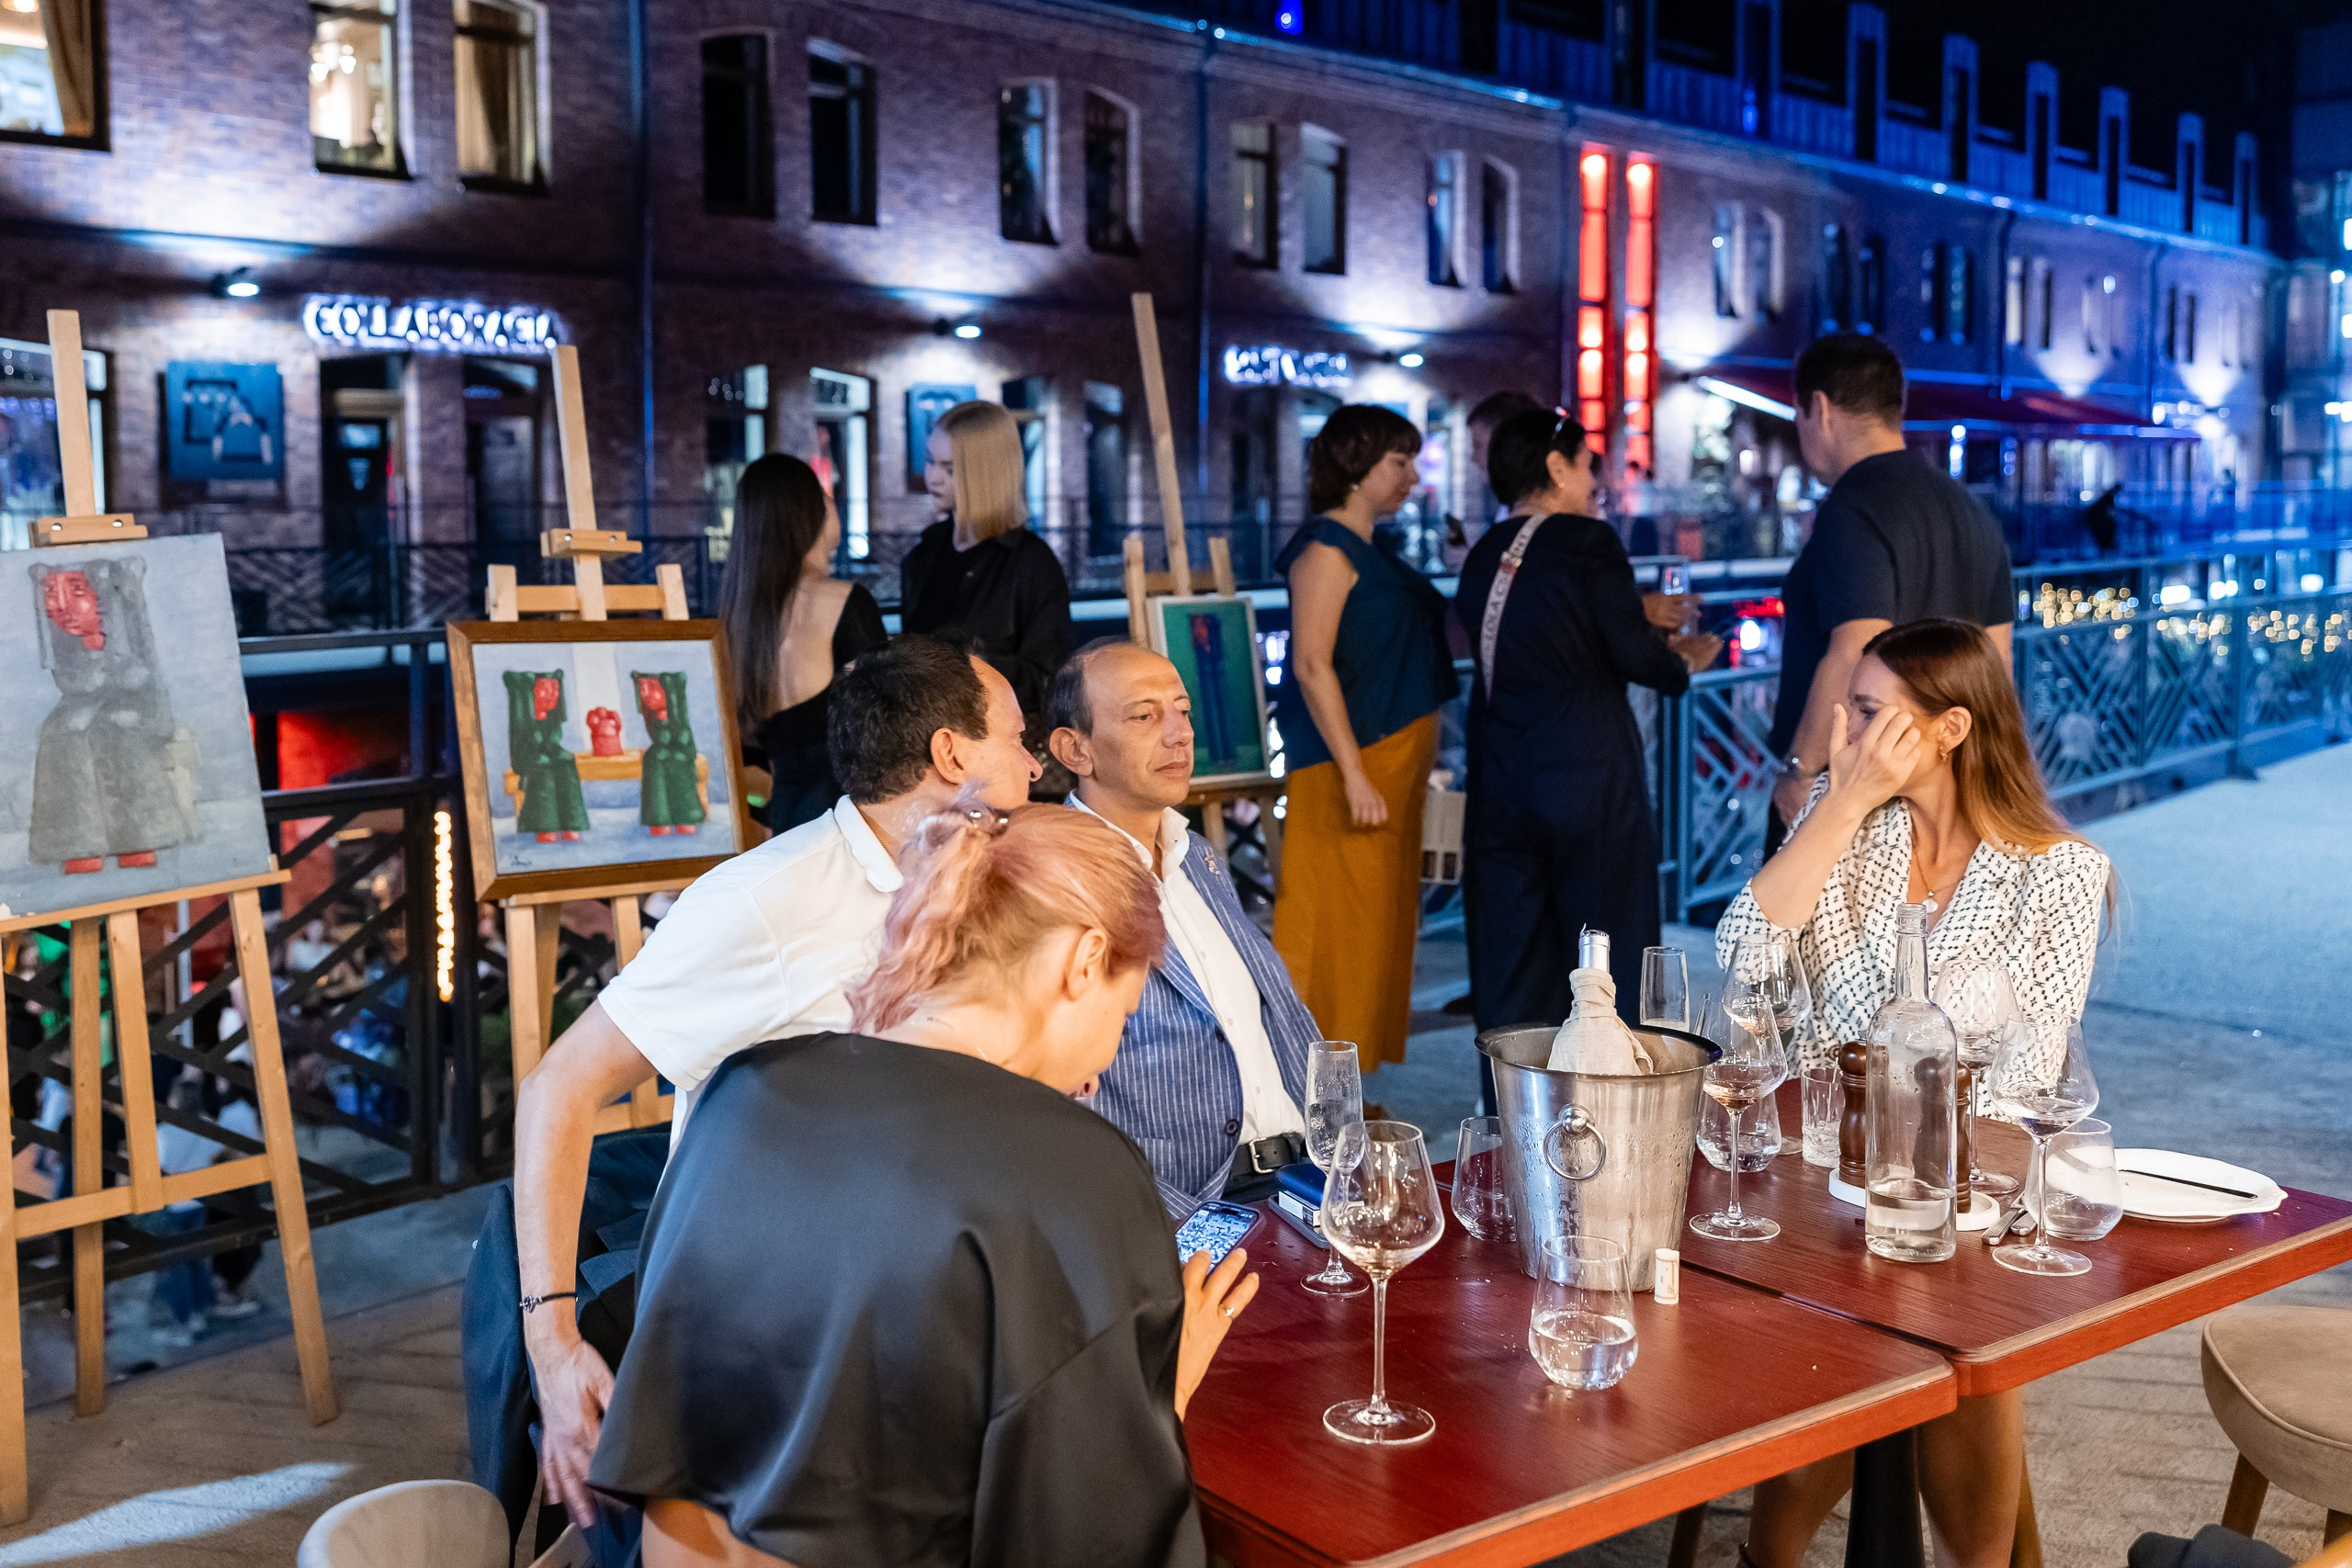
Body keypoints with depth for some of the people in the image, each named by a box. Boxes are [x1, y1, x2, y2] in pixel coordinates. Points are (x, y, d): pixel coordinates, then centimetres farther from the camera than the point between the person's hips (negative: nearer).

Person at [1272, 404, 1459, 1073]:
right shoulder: (1326, 549, -12)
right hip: (1349, 764, -9)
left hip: (1391, 764, 10)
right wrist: (1354, 774, -24)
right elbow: (1312, 665, -21)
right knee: (1338, 924, -5)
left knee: (1379, 921, 12)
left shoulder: (1371, 550, 16)